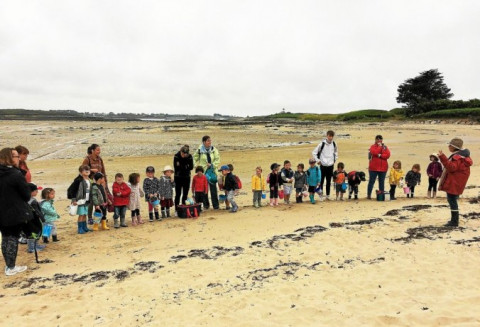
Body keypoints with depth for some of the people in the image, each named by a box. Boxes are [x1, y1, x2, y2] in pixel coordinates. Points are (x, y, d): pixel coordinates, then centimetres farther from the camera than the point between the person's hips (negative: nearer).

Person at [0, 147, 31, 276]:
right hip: (16, 213, -7)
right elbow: (27, 195, -12)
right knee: (13, 238, 5)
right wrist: (20, 204, 8)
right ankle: (11, 267, 14)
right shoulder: (16, 174, -19)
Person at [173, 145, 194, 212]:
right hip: (178, 177, -2)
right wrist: (186, 167, -19)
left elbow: (191, 167, -13)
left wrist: (181, 166, -19)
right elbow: (176, 167, -16)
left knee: (185, 193, 6)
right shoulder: (176, 156, -13)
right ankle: (176, 209, 6)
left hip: (186, 177, 2)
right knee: (178, 194, -1)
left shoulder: (190, 157, -9)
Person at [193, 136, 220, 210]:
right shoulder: (200, 150, -3)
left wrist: (212, 165, -12)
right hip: (203, 172, -1)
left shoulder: (214, 149, 0)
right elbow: (195, 159, 8)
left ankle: (215, 205, 11)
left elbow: (217, 159, 1)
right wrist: (197, 166, -3)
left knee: (213, 188, 2)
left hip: (212, 171, 1)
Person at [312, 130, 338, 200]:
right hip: (323, 165, -4)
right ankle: (320, 192, 7)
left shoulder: (334, 144, 4)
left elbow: (336, 152, 24)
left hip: (331, 165, 4)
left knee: (329, 181, 9)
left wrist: (335, 159, 15)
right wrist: (317, 160, -6)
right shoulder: (322, 144, -9)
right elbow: (314, 152, -5)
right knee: (321, 179, -5)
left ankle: (328, 195, 18)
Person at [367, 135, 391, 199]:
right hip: (373, 168, -3)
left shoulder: (385, 147, 10)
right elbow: (375, 152, -19)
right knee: (371, 181, 0)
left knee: (381, 182, 9)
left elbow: (388, 155, -5)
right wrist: (379, 146, -10)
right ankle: (369, 195, 4)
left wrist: (380, 155, -15)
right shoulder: (373, 147, 3)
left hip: (383, 168, 3)